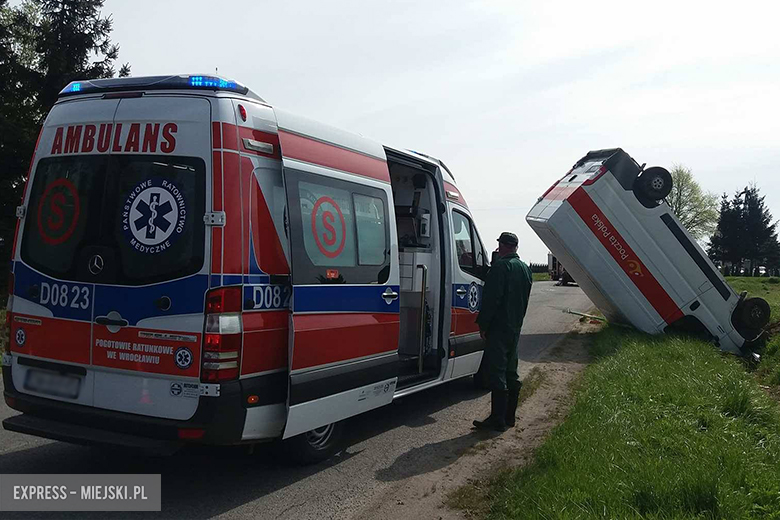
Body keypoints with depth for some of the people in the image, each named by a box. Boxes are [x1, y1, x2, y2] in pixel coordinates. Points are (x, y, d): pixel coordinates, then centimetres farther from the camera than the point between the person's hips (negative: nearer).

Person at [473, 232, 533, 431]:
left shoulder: (501, 266, -15)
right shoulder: (525, 268, 14)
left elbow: (491, 298, -19)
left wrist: (483, 324, -12)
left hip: (498, 328, -9)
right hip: (515, 328, 9)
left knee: (497, 374, -6)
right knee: (511, 373, 15)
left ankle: (497, 419, -5)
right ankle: (509, 416, 22)